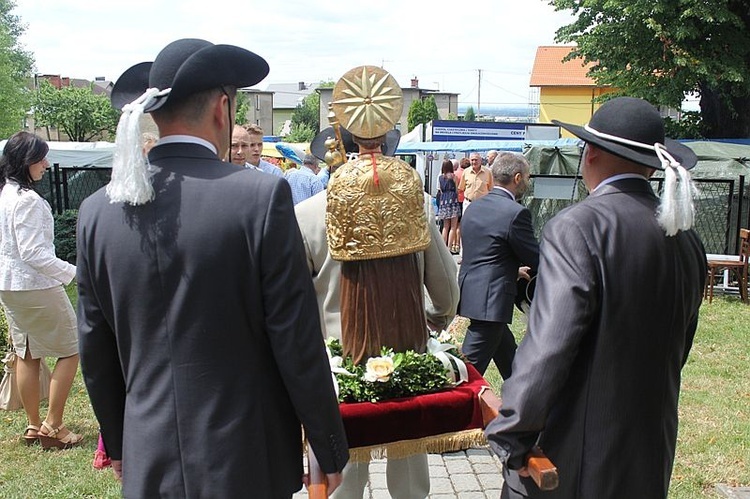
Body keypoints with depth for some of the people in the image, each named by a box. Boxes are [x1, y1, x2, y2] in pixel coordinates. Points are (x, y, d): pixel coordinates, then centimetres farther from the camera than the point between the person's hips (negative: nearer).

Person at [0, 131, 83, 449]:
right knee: (70, 349, 2)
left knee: (26, 355, 15)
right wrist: (73, 273, -18)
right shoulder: (28, 200, -21)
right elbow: (33, 253, -23)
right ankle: (53, 426, 4)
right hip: (35, 286, -9)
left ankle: (34, 425, 25)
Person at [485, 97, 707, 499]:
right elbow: (678, 346, 13)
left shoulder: (576, 228, -18)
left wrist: (512, 439, -18)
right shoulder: (685, 238, 4)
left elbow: (549, 343, -25)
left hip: (575, 455, -6)